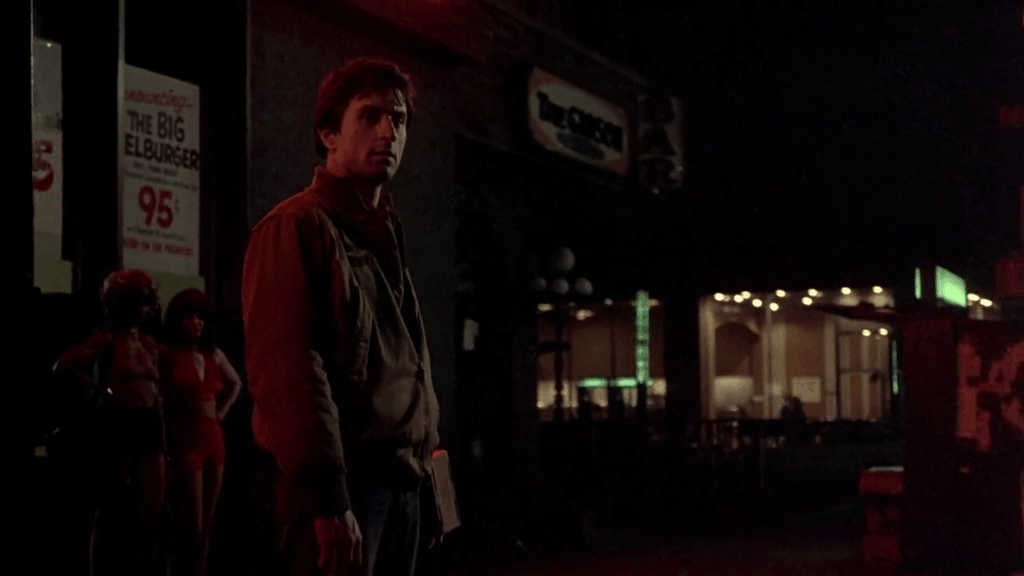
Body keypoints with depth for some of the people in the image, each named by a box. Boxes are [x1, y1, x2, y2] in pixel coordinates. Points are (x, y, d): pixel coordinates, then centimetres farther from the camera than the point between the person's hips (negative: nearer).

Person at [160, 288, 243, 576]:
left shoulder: (214, 355, 10)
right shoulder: (167, 355, -7)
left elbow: (235, 384, 27)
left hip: (213, 441, 6)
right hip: (184, 442, -6)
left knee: (206, 525, 8)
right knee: (193, 526, -8)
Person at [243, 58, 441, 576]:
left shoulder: (386, 235, 19)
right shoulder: (296, 228, -8)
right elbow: (286, 369, -18)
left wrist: (425, 463, 12)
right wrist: (326, 501, -24)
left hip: (401, 478, 9)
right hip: (343, 480, -8)